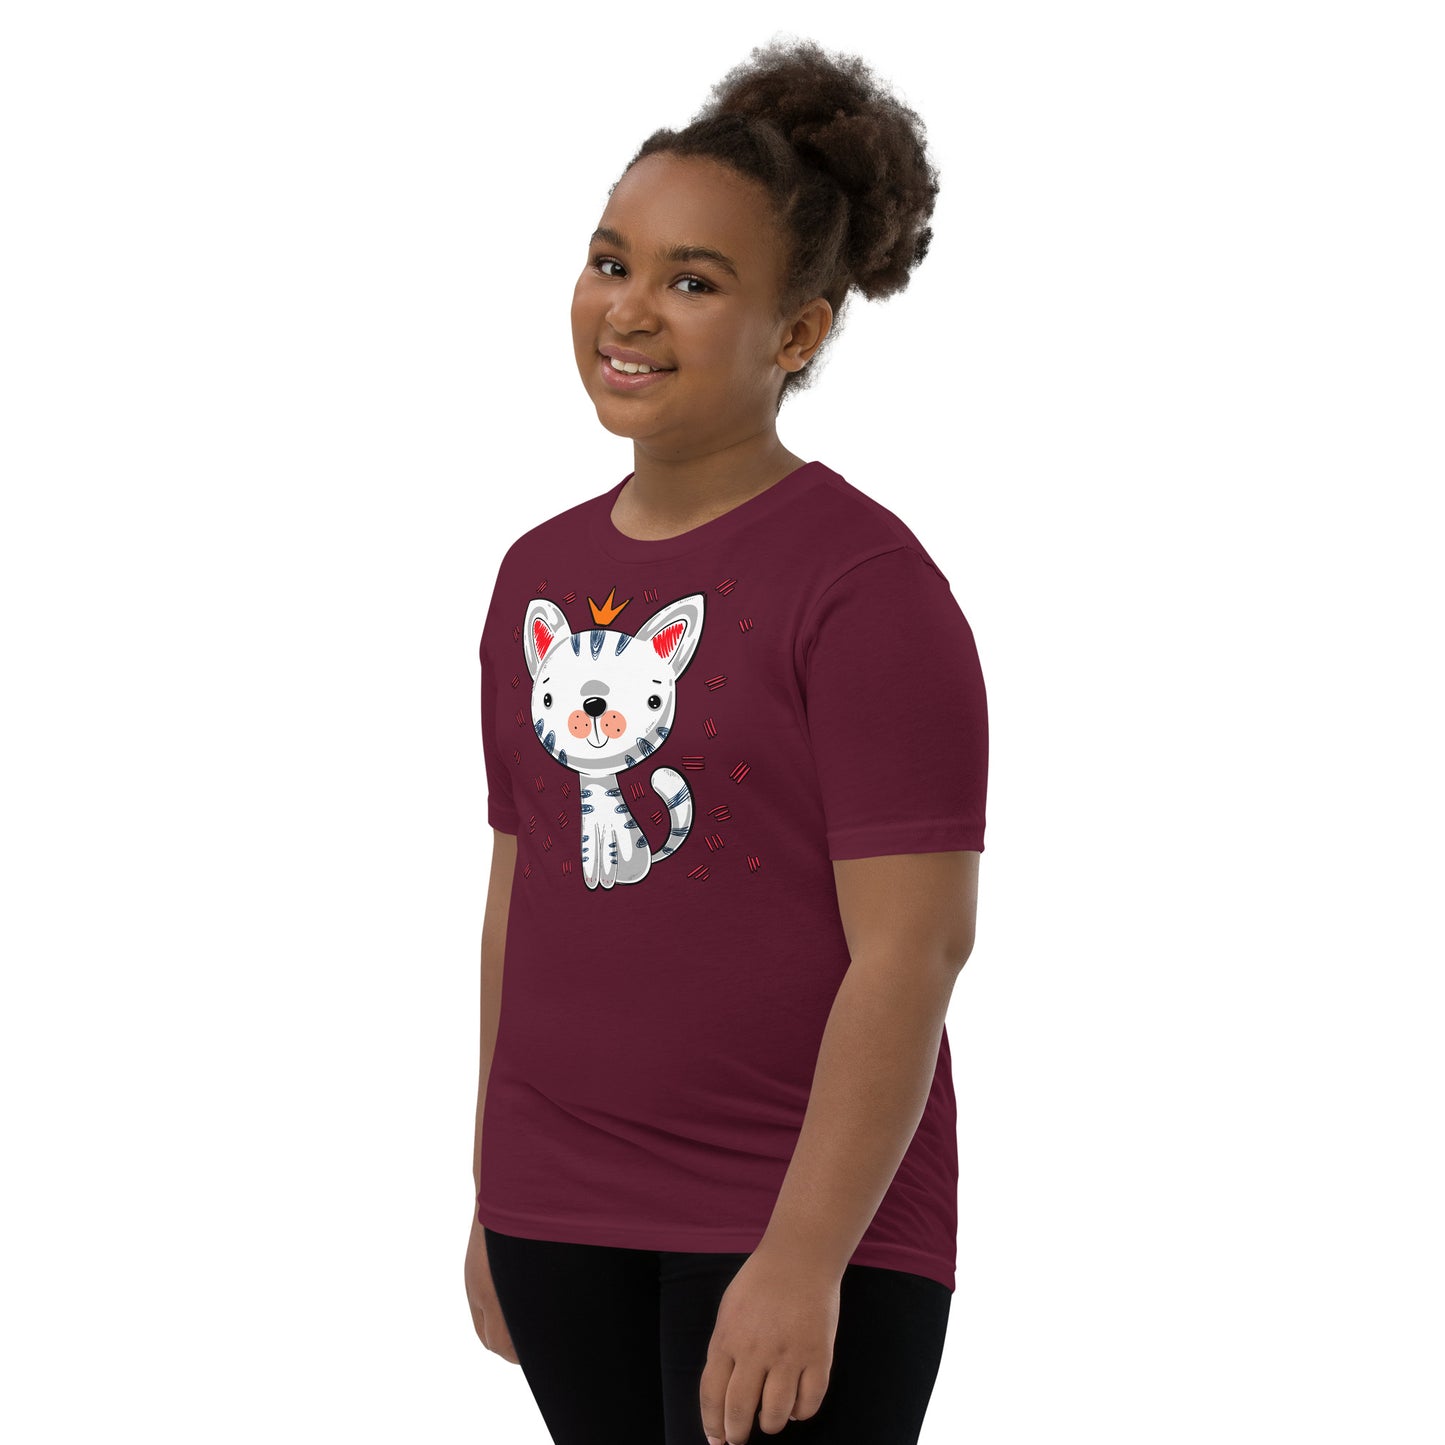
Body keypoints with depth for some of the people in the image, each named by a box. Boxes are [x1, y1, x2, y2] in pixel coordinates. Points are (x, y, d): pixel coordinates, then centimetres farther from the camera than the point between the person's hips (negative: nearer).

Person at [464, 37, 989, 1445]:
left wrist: (806, 1255, -20)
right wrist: (494, 1194, 15)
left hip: (804, 1231, -6)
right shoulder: (540, 574, 10)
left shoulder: (864, 582, -11)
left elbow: (910, 946, -15)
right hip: (564, 1222, 6)